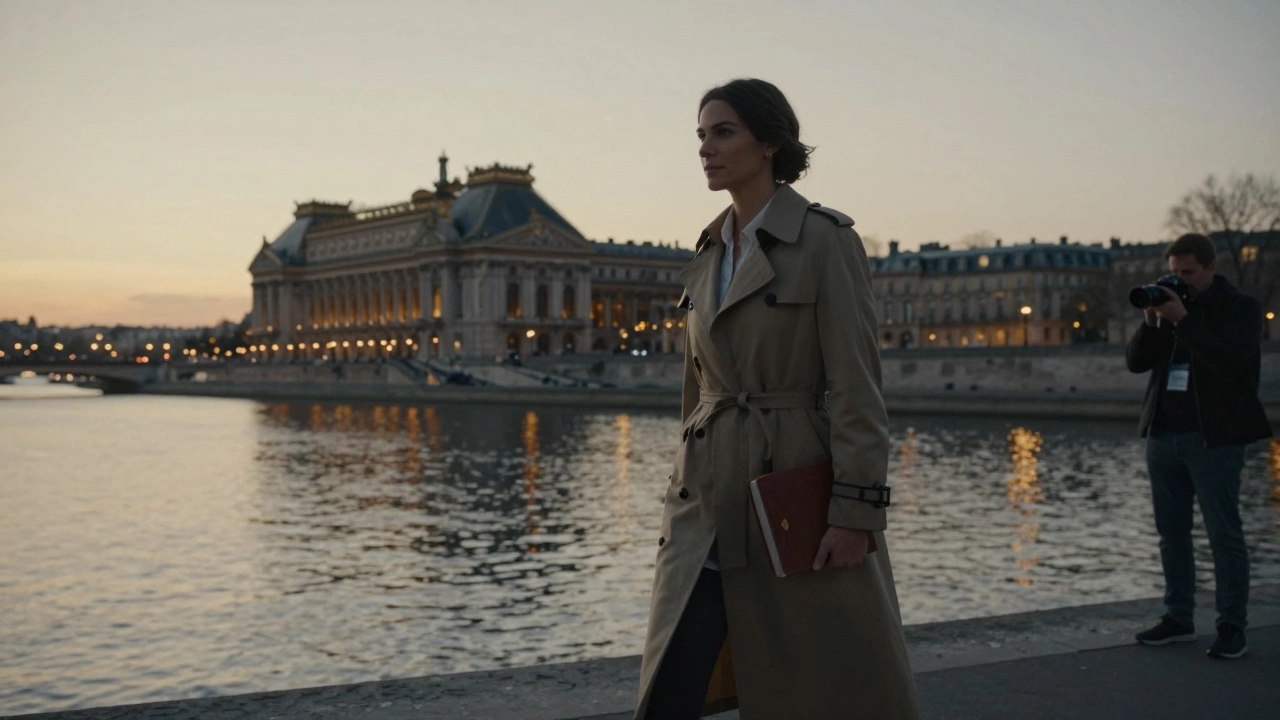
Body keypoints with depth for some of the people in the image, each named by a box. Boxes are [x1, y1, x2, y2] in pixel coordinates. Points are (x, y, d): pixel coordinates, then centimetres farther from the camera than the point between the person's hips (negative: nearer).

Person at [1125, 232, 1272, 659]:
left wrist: (1183, 319, -19)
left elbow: (1229, 360, -19)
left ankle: (1232, 628, -2)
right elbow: (1136, 361, 8)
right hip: (1164, 435, 6)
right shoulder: (1169, 308, 15)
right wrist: (1152, 321, -7)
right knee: (1172, 532, 8)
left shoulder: (1240, 308, -2)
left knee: (1224, 534, -5)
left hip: (1214, 438, -6)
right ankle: (1178, 619, 15)